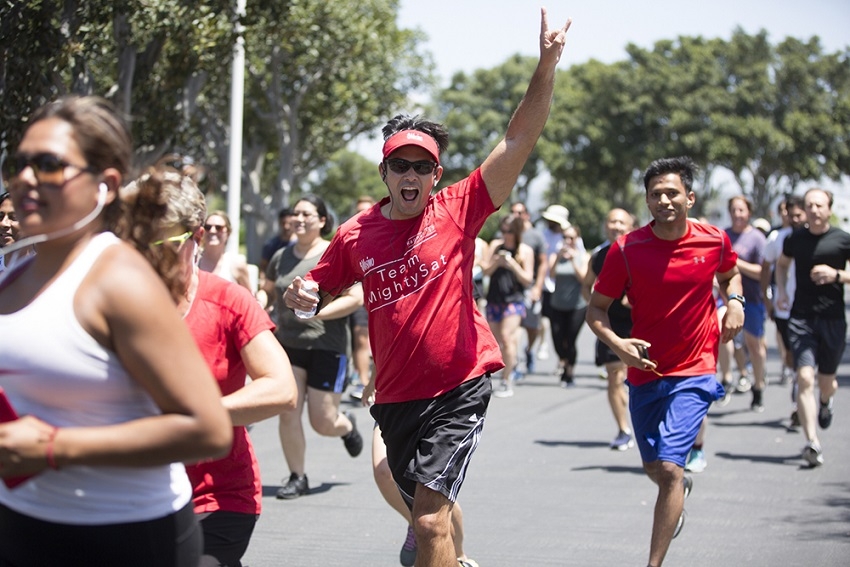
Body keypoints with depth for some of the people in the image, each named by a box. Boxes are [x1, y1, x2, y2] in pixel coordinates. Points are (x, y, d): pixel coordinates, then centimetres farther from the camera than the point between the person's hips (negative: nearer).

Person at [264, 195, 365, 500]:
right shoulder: (281, 257, 8)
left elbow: (355, 298, -13)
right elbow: (268, 289, 25)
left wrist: (319, 312, -22)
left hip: (327, 347, -4)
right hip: (287, 345, 4)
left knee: (323, 423, 0)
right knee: (288, 414, -6)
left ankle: (347, 425, 37)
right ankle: (297, 477, 9)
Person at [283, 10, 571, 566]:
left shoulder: (458, 210, -6)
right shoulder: (355, 235, 1)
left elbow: (519, 140, -11)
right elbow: (320, 291, 15)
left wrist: (546, 66, -20)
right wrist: (304, 297, -10)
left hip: (460, 388, -4)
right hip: (396, 395, 4)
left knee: (430, 518, -15)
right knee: (431, 506, 21)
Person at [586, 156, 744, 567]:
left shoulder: (715, 241, -5)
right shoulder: (626, 249, -10)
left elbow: (729, 274, 19)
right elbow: (596, 309, -3)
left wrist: (734, 301, -2)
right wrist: (617, 343, -22)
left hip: (694, 371, -2)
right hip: (645, 370, 2)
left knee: (668, 467, -16)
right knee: (654, 469, 18)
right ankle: (681, 488, 56)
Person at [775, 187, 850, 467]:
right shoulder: (795, 239, 5)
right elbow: (782, 263, 25)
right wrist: (781, 289, 9)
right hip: (801, 318, 1)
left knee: (826, 381, 13)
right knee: (804, 378, -15)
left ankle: (825, 404, 52)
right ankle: (813, 443, -21)